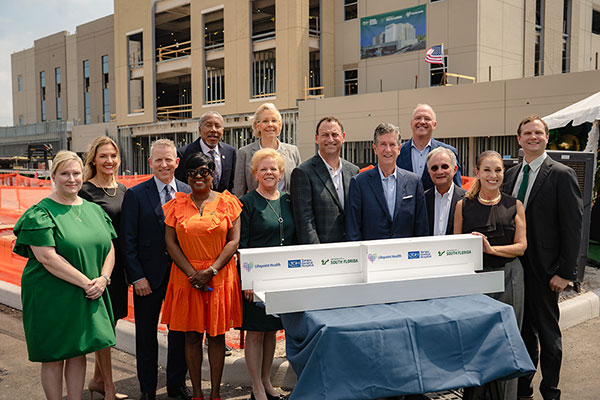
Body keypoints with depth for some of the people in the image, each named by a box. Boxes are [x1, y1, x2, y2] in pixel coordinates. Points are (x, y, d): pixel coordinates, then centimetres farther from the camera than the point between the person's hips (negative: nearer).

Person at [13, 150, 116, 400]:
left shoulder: (94, 210, 9)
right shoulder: (40, 213, -9)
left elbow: (109, 248, 10)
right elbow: (47, 258, -18)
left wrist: (103, 279, -7)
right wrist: (85, 282, -19)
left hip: (88, 296, 5)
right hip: (52, 297, -5)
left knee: (79, 352, 13)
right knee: (54, 357, 6)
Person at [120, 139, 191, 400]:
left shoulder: (189, 192, 4)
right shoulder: (135, 195, -4)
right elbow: (128, 240, -6)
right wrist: (137, 277, -11)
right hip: (149, 276, -2)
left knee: (180, 331, 11)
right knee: (146, 334, 10)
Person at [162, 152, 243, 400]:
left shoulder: (227, 202, 2)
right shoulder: (177, 205, 6)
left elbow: (234, 240, -4)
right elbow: (171, 243, 1)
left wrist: (211, 270, -13)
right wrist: (192, 273, -10)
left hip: (220, 277, -1)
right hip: (186, 278, 1)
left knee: (217, 335, 6)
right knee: (192, 335, 6)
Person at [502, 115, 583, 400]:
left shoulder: (562, 175, -8)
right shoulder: (511, 174, 10)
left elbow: (572, 227, -11)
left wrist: (565, 272, -15)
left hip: (543, 270, -5)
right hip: (514, 267, 5)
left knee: (547, 333, 7)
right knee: (522, 330, 15)